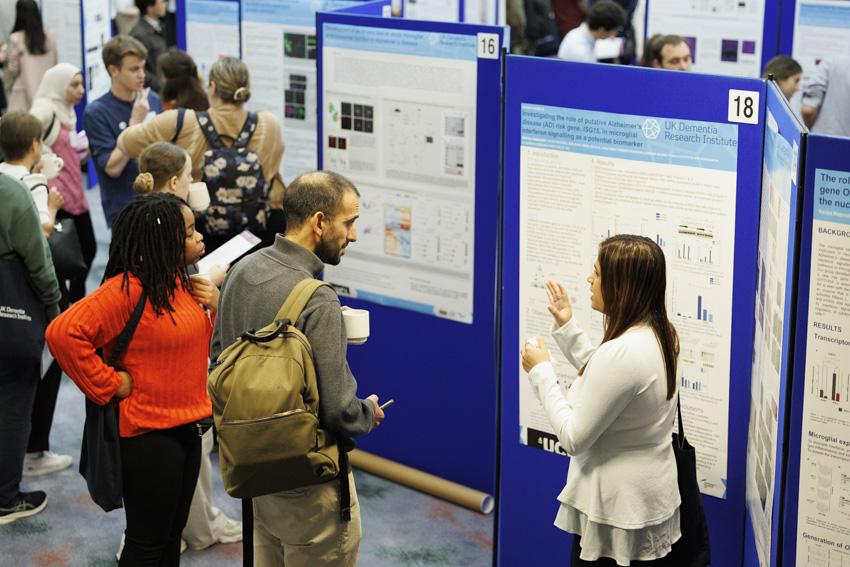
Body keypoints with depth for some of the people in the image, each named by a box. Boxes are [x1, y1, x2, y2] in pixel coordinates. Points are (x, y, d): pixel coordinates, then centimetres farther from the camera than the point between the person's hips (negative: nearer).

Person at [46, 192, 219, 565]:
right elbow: (63, 333, -30)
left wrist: (211, 309, -1)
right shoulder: (128, 289, -21)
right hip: (148, 436, -8)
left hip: (185, 428, 8)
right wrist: (109, 384, -20)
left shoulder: (179, 283, 6)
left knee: (172, 536, 19)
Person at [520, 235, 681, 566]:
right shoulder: (656, 337, 0)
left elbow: (574, 439, -23)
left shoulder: (621, 353, -29)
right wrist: (567, 328, 12)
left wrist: (541, 371, -12)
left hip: (616, 513, -9)